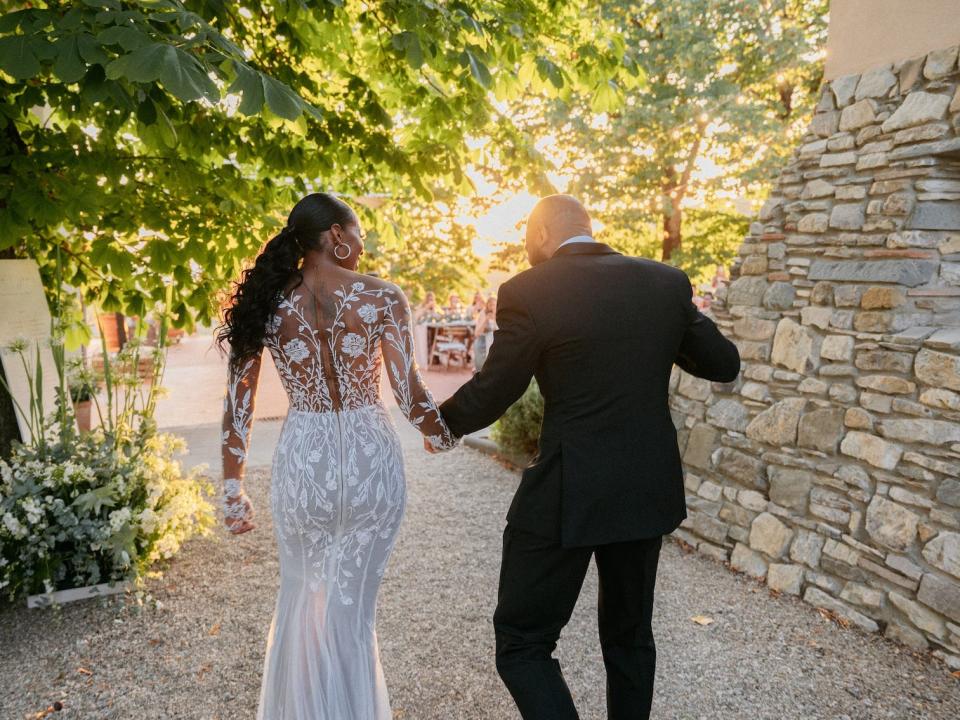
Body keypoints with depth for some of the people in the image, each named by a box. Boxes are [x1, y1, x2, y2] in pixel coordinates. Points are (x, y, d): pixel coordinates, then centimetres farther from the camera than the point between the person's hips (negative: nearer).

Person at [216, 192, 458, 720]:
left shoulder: (266, 302, 1)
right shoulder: (382, 297, -8)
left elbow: (237, 405, 1)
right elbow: (409, 395, -12)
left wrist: (233, 491, 9)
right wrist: (442, 435, 9)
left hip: (301, 463, 3)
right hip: (370, 462, -2)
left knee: (299, 599, 25)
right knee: (352, 608, 14)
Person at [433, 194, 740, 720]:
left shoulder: (529, 292, -13)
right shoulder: (666, 282, 1)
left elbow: (490, 394, -6)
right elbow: (724, 364, 10)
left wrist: (441, 422, 14)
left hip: (567, 498, -6)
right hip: (649, 491, 6)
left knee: (522, 644, 10)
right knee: (629, 635, 24)